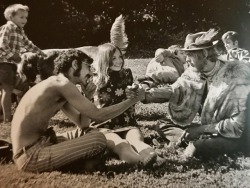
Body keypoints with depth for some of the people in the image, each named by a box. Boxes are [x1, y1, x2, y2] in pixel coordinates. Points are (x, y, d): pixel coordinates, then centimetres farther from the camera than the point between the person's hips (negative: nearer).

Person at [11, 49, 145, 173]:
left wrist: (88, 97, 1)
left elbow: (83, 124, 14)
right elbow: (98, 116, -17)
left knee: (87, 133, 18)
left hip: (38, 144, 10)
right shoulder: (62, 83, -16)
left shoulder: (58, 85, 13)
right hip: (30, 156, -10)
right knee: (98, 140, -18)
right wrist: (132, 100, -6)